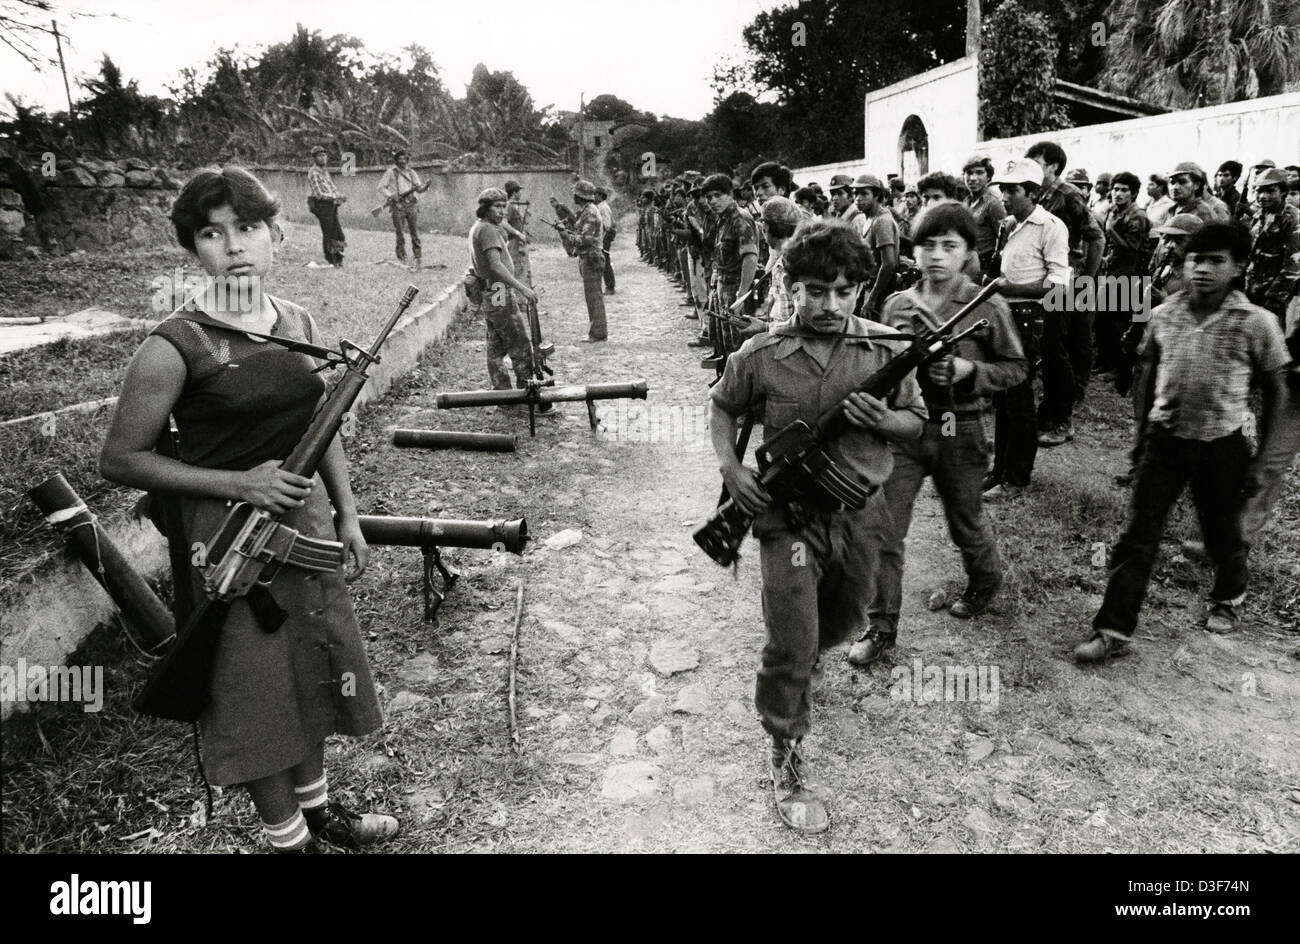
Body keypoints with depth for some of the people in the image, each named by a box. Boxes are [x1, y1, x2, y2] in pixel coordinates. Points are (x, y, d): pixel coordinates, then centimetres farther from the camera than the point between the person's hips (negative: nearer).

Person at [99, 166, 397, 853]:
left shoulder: (298, 323, 2)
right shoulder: (174, 347, -17)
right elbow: (120, 460, -11)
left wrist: (346, 513, 7)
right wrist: (239, 483, -19)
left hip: (304, 519, 6)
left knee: (314, 670, 19)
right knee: (257, 692, 7)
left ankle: (316, 807, 42)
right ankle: (286, 837, 29)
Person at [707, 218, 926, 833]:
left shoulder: (886, 350, -8)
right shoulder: (760, 356, -12)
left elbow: (915, 423, 4)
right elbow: (721, 407, 6)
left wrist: (883, 420, -18)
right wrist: (729, 466, -10)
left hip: (861, 514, 3)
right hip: (789, 517, -3)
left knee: (843, 623, 24)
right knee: (791, 645, -7)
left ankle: (795, 665, 59)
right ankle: (786, 760, 14)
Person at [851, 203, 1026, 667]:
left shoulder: (988, 307, -7)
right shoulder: (897, 305, 2)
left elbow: (1016, 368, -1)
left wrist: (968, 371, -17)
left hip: (958, 433, -2)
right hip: (902, 427, 2)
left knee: (966, 525, 18)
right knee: (884, 530, -2)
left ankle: (985, 583, 49)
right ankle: (881, 626, 11)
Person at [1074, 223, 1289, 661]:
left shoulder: (1256, 323, -10)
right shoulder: (1163, 315, -2)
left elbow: (1274, 391, -1)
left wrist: (1260, 460, -3)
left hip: (1221, 445, -2)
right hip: (1164, 439, 2)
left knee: (1222, 536, 16)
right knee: (1137, 538, -1)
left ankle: (1229, 597, 47)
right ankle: (1113, 631, 5)